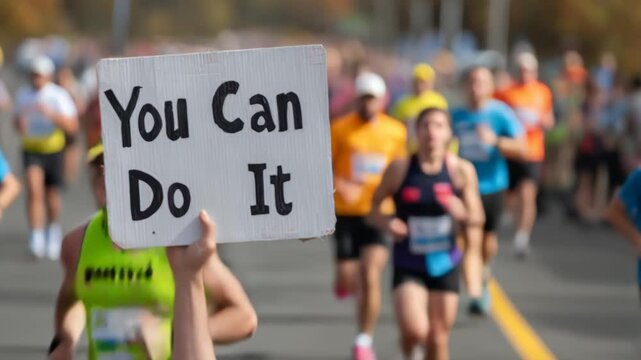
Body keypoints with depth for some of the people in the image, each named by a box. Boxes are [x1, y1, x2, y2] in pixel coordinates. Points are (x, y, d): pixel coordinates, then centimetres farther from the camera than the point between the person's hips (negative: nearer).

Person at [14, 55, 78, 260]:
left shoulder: (59, 95, -9)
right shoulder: (23, 95, 0)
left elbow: (72, 126, -12)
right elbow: (18, 121, 15)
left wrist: (52, 114, -27)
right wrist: (20, 125, -10)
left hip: (53, 149, -1)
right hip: (31, 149, 1)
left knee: (52, 195, 9)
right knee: (34, 188, -19)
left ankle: (54, 227, 38)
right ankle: (36, 236, -22)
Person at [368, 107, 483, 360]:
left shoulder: (461, 170, -6)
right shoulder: (400, 169, -8)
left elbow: (477, 220, -2)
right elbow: (374, 207, 2)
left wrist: (462, 214, -25)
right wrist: (386, 223, -19)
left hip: (444, 265, 2)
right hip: (408, 266, -2)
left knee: (438, 339, 8)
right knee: (415, 330, -19)